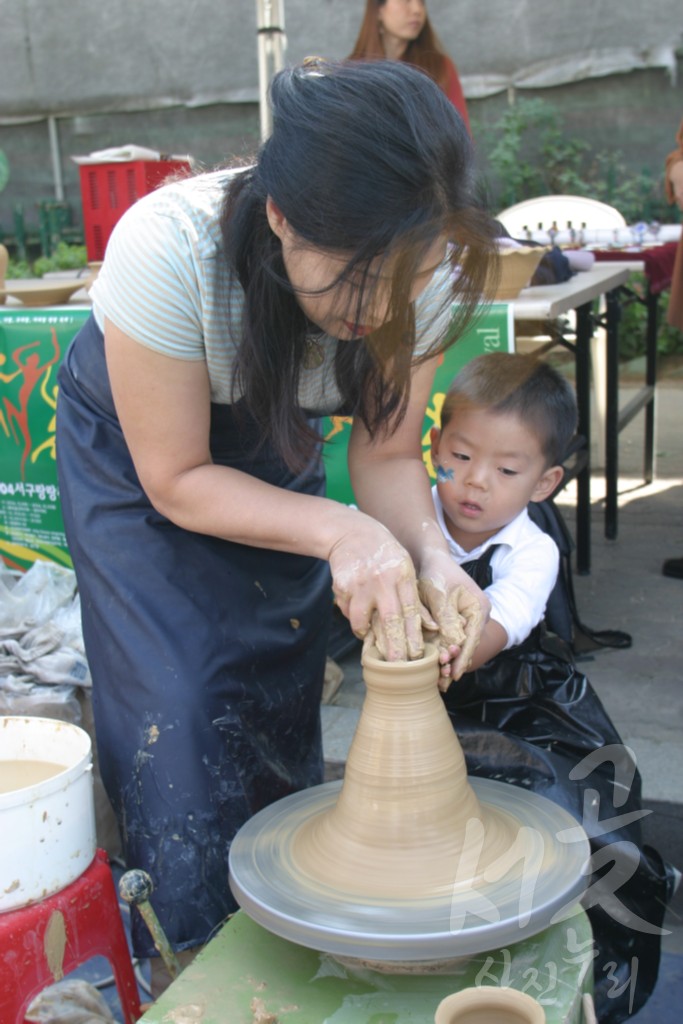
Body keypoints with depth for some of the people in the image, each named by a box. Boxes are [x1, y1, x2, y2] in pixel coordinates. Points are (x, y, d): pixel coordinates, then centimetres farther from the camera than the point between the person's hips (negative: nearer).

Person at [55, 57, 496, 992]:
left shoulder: (427, 278, -28)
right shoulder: (167, 250, -40)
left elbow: (387, 453, -14)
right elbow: (176, 482, -27)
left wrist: (429, 555, -34)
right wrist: (340, 531, -39)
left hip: (273, 454, 3)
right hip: (137, 452, -3)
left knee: (286, 699, 5)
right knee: (182, 707, -10)